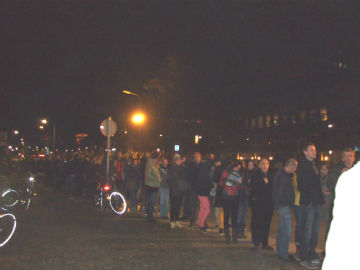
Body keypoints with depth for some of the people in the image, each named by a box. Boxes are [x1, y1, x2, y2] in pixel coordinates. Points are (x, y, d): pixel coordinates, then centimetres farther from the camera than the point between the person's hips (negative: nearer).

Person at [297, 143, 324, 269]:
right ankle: (304, 258, 5)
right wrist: (309, 199, -17)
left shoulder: (314, 166, 18)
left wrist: (320, 199, 9)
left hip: (317, 203, 8)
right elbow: (302, 186, -14)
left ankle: (312, 255, 23)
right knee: (307, 231, -3)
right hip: (308, 203, -8)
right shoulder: (303, 166, -7)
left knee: (315, 231, 12)